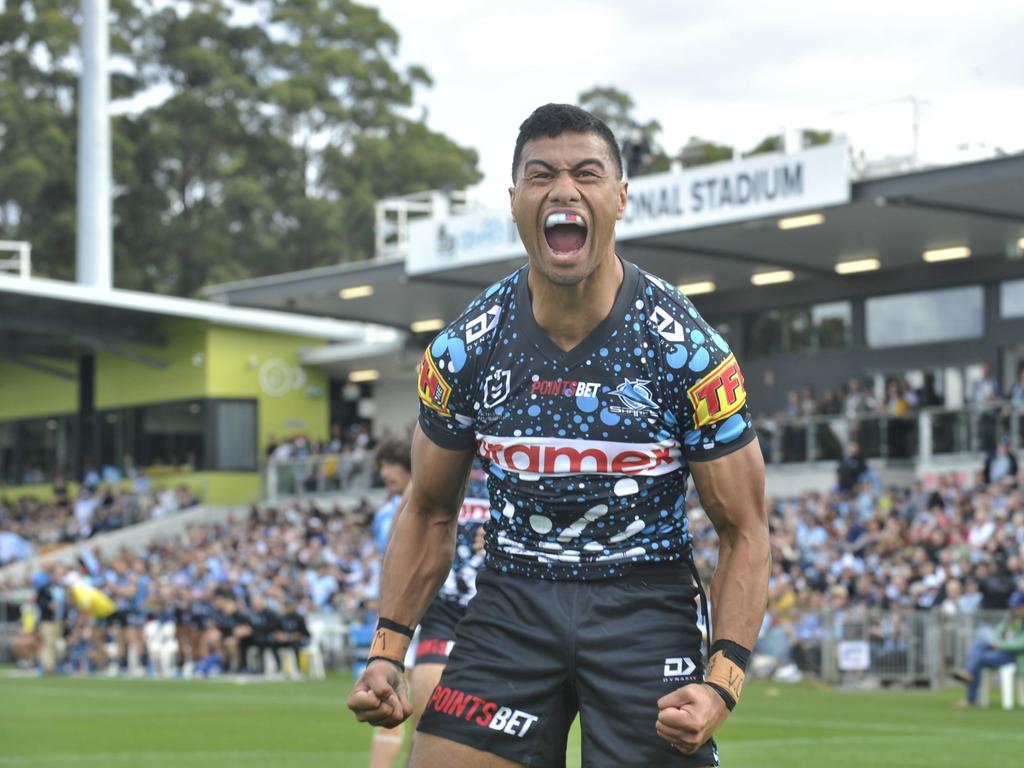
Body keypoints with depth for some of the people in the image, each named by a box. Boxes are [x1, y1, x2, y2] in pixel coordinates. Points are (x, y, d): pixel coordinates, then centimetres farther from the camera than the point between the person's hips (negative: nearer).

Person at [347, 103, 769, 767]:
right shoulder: (462, 350, -3)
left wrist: (722, 685, -18)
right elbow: (430, 512, 11)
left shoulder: (689, 351, -11)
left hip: (646, 605, -2)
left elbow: (743, 530, -5)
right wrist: (388, 653, 0)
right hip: (512, 596, 2)